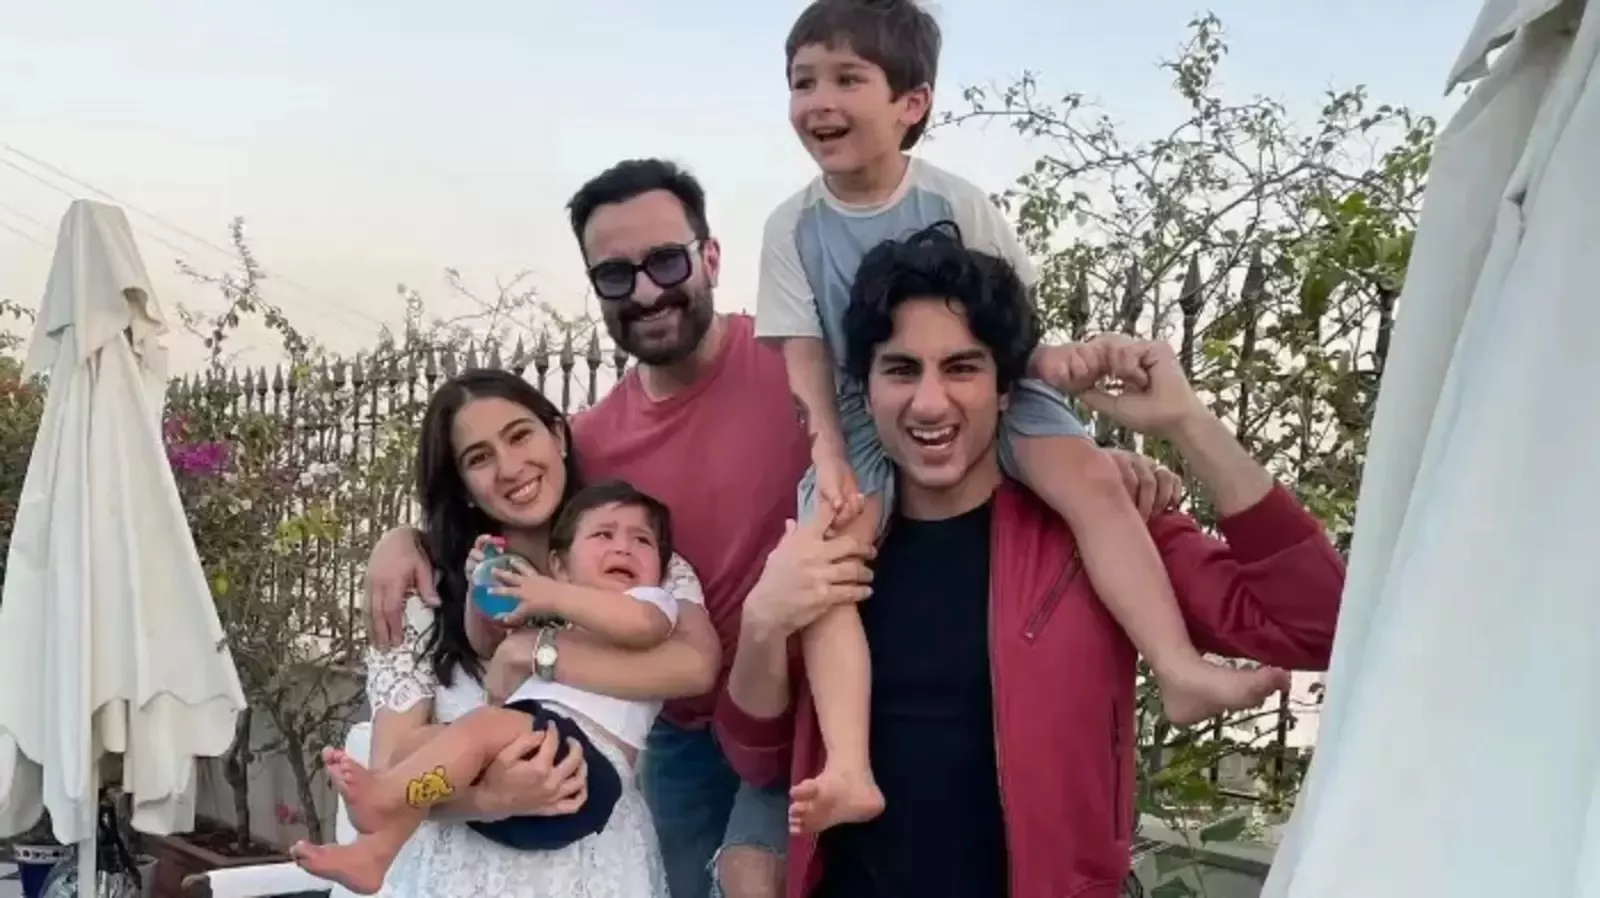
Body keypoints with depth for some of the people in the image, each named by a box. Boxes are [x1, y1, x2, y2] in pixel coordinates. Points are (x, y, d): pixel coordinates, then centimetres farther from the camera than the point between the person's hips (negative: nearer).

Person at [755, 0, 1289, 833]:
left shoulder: (955, 201, -7)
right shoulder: (793, 226, -5)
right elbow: (806, 356, -4)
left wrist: (1040, 353, -19)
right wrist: (829, 455, -16)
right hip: (864, 416, 0)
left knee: (1094, 479, -26)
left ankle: (1181, 670, -25)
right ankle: (847, 770, -32)